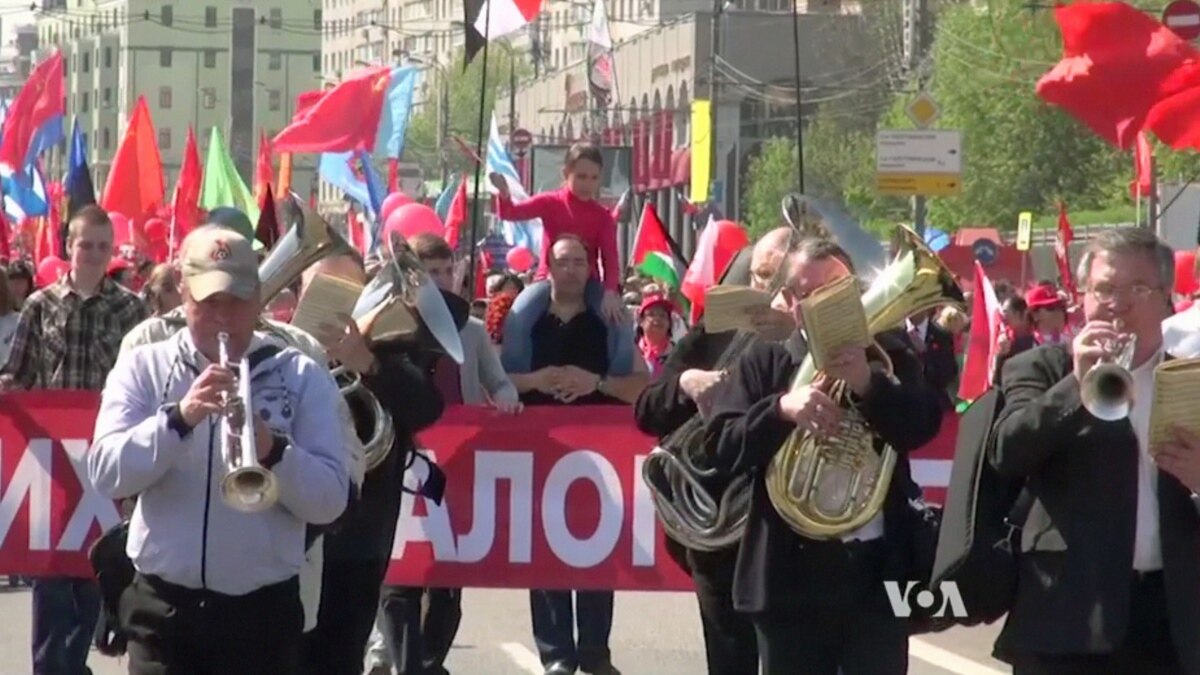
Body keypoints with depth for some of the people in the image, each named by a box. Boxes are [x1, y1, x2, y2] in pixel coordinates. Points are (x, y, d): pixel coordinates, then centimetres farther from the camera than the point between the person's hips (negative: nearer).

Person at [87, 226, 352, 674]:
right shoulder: (142, 368, 6)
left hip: (264, 609, 0)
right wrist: (178, 417, -23)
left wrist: (274, 452, -22)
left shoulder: (303, 377, 4)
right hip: (165, 608, 0)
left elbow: (330, 501, -3)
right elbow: (105, 474, -8)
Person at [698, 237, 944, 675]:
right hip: (790, 574, 1)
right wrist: (781, 409, -20)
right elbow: (718, 451, -3)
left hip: (876, 570, -1)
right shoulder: (763, 364, 7)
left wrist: (870, 384, -25)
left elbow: (924, 424, -7)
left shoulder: (886, 355, 7)